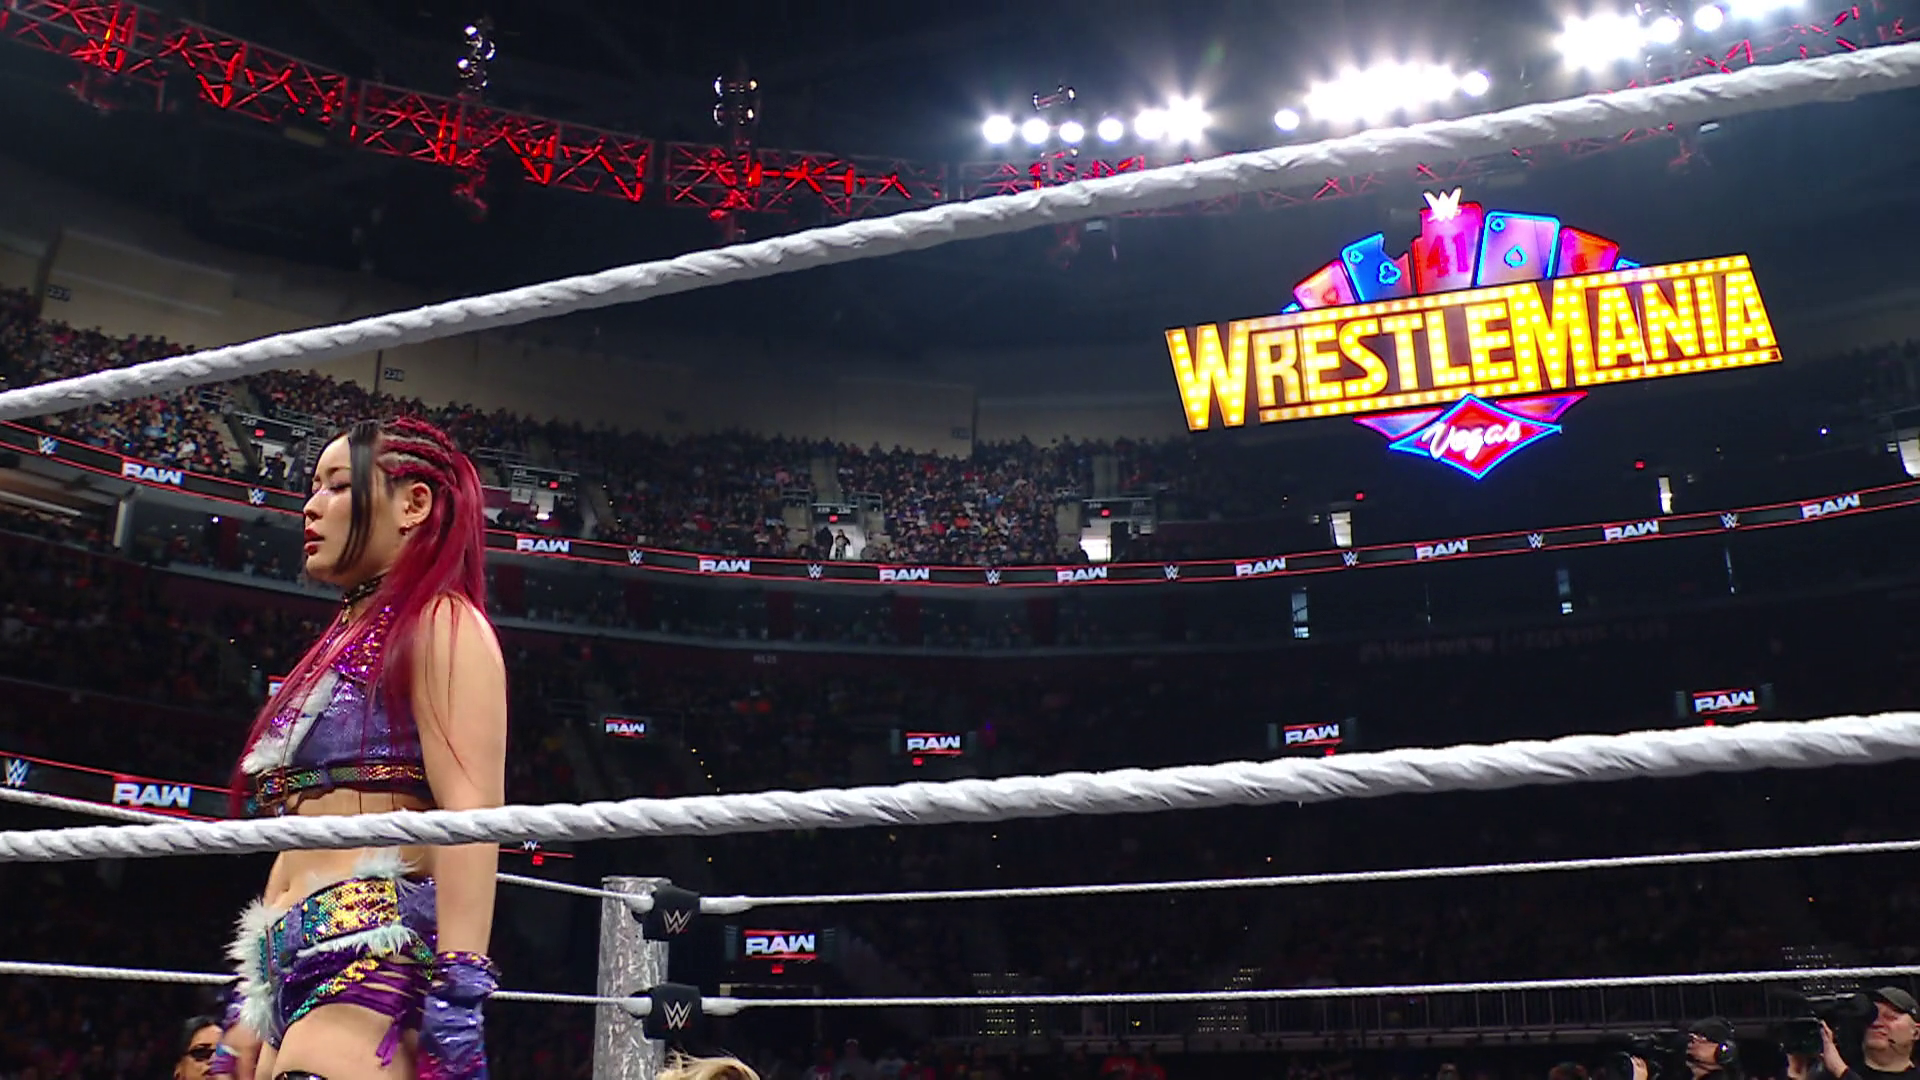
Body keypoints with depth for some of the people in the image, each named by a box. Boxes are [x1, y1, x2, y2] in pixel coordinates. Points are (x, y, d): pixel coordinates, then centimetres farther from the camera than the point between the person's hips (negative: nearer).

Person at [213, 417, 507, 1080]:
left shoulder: (442, 622, -1)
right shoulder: (344, 642, 24)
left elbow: (471, 812, -14)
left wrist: (458, 995, -23)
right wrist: (251, 1008, 21)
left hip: (378, 953, -8)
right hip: (290, 971, 9)